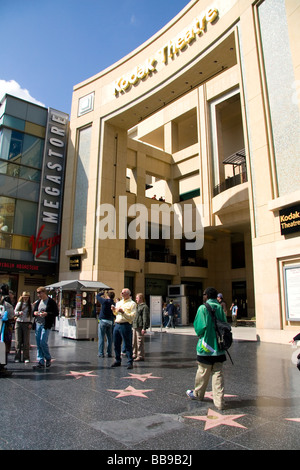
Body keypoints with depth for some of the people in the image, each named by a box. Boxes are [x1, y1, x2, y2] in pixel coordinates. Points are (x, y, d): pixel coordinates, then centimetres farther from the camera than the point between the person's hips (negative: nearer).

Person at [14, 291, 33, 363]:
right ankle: (17, 357, 11)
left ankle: (26, 358, 6)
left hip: (26, 323, 0)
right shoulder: (19, 304, 6)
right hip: (18, 323, 0)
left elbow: (31, 315, 8)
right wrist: (19, 313, -14)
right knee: (18, 341, 2)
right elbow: (14, 312, 7)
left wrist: (30, 323, -2)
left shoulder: (30, 305, 6)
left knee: (26, 342, 0)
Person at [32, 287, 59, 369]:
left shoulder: (51, 302, -6)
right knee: (38, 343, 7)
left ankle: (48, 358, 12)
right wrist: (34, 313, -1)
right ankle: (41, 362, 15)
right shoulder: (38, 302, 13)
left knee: (43, 342, -11)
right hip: (38, 324, 6)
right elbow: (34, 311, 22)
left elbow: (56, 313, -7)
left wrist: (47, 314, -20)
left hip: (46, 325, -6)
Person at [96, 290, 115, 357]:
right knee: (110, 338, 11)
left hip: (103, 321, -4)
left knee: (101, 338, 2)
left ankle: (101, 353, 4)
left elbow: (97, 296, 6)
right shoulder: (114, 304, 2)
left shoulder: (105, 301, -9)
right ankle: (109, 353, 14)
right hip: (110, 322, 4)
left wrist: (104, 292, 17)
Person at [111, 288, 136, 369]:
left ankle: (130, 362, 7)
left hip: (125, 325, -6)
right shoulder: (119, 302, 16)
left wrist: (123, 312, -20)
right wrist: (114, 310, 7)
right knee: (116, 344, 11)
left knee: (128, 345, -1)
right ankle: (117, 361, 24)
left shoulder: (132, 304, -3)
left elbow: (131, 317, -11)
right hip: (117, 324, 6)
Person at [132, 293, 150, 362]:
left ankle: (141, 356, 4)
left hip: (140, 327, -9)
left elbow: (145, 318, -15)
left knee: (140, 342, -4)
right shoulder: (137, 306, 18)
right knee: (134, 342, 15)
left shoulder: (144, 307, -10)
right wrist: (133, 325, 21)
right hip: (134, 326, 9)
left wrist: (144, 328, -19)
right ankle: (134, 354, 26)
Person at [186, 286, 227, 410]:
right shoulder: (220, 308, 1)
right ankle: (219, 401, 8)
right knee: (218, 374, 8)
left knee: (202, 372, 13)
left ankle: (198, 394, 33)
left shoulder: (203, 308, -12)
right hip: (219, 347, 4)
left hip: (206, 347, -4)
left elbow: (198, 327, -13)